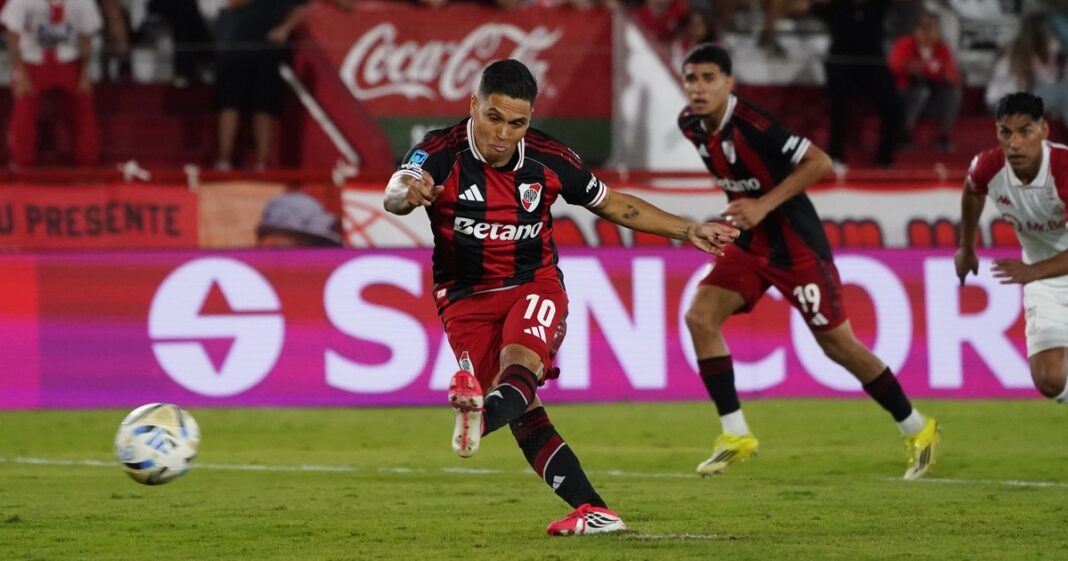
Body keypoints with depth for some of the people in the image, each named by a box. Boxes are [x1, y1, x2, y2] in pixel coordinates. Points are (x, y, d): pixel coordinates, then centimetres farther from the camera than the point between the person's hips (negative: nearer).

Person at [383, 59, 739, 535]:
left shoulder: (550, 160, -4)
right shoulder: (442, 153, -14)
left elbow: (614, 205, 13)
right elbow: (395, 195, -35)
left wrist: (688, 231, 11)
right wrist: (407, 192, -61)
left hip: (535, 286, 1)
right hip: (467, 298, -1)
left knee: (520, 365, -32)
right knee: (523, 411, -14)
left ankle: (480, 416, -63)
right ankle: (593, 512, -15)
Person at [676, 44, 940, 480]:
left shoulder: (752, 126, -26)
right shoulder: (691, 125, -2)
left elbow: (820, 164, -26)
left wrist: (764, 205, -28)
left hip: (795, 244, -7)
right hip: (749, 244, 7)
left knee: (837, 343, -1)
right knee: (700, 317, -8)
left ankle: (916, 429, 15)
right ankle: (735, 435, -1)